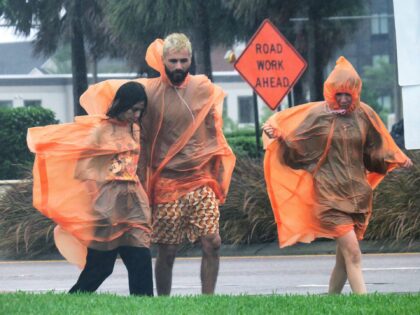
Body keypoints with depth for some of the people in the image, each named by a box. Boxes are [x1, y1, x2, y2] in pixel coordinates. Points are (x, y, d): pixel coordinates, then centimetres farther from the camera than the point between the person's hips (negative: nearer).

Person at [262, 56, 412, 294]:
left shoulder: (364, 115, 4)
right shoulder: (318, 114, -5)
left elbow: (374, 153, 16)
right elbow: (295, 149, -2)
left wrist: (395, 160, 2)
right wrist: (278, 138, -19)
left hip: (358, 194, 4)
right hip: (330, 195, -4)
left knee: (344, 256, 7)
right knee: (353, 254, -13)